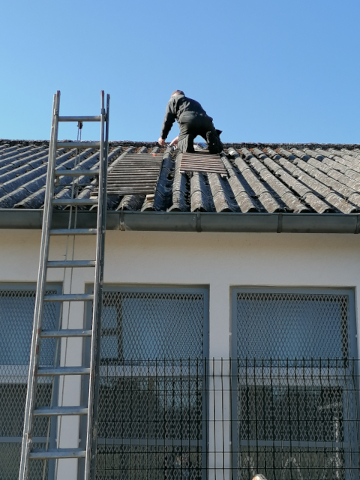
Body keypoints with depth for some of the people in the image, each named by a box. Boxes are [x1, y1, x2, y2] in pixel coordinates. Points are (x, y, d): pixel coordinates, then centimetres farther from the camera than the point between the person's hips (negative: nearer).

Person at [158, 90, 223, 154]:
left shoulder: (173, 99, 27)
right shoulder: (194, 102, 45)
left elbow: (168, 120, 16)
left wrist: (163, 137, 24)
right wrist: (179, 137, 52)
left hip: (188, 121, -4)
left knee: (181, 146, 10)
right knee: (217, 149, 10)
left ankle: (187, 139, -24)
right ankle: (211, 136, -23)